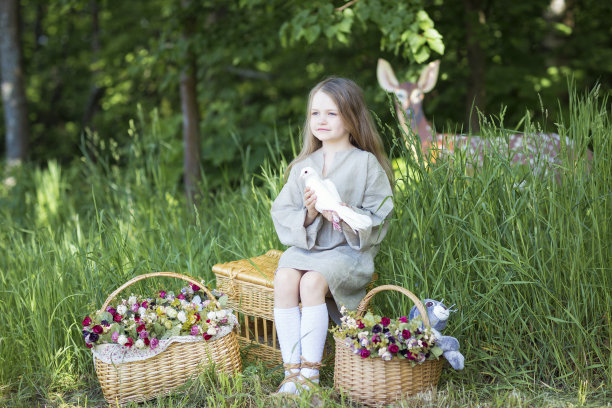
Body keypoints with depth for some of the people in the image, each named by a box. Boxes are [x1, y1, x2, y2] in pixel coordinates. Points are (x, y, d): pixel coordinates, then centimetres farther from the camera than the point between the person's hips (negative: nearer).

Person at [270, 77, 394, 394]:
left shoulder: (366, 164, -1)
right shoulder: (303, 166, 11)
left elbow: (378, 220, -4)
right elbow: (282, 215, 5)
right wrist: (308, 214, -15)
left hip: (349, 249, -4)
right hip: (304, 246, 4)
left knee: (312, 282, -31)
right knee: (284, 279, -26)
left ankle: (310, 371, -22)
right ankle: (292, 369, -21)